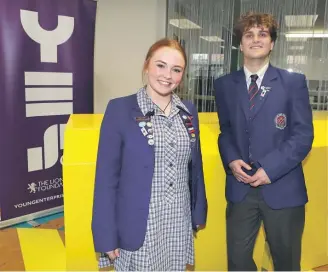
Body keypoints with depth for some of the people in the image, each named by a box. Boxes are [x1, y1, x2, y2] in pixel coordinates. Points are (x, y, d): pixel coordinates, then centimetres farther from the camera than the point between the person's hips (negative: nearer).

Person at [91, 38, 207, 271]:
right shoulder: (119, 109, -10)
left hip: (179, 224, 5)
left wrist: (198, 214, 11)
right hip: (138, 226, -4)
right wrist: (107, 237, -11)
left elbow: (195, 167, 11)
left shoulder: (188, 111, 4)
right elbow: (106, 176, -11)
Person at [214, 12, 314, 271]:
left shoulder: (294, 82, -3)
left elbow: (304, 134, -7)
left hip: (282, 188, -1)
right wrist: (231, 160, -7)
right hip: (240, 187, 2)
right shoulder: (224, 85, 6)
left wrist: (271, 169, -17)